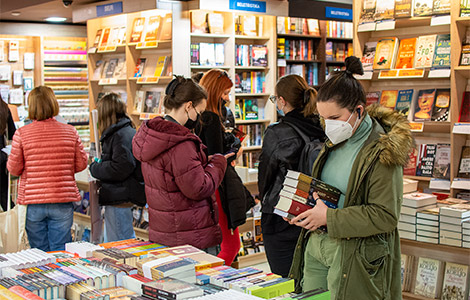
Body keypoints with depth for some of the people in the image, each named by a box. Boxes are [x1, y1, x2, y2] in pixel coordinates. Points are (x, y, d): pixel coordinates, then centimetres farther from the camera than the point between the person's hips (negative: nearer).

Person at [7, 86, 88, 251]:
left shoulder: (21, 134, -7)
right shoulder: (70, 132, -2)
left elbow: (14, 169, -3)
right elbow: (81, 164, 4)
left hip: (33, 202, -1)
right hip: (63, 200, 1)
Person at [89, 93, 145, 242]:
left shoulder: (121, 135, -17)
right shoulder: (128, 131, 15)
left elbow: (121, 168, -24)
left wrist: (95, 168, -10)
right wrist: (100, 164, 9)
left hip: (119, 198, -11)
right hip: (120, 198, 11)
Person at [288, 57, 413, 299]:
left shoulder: (383, 152, -15)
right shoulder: (335, 141, 10)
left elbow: (385, 216, -19)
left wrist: (330, 217, -22)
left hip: (354, 255, -7)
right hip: (316, 244, 7)